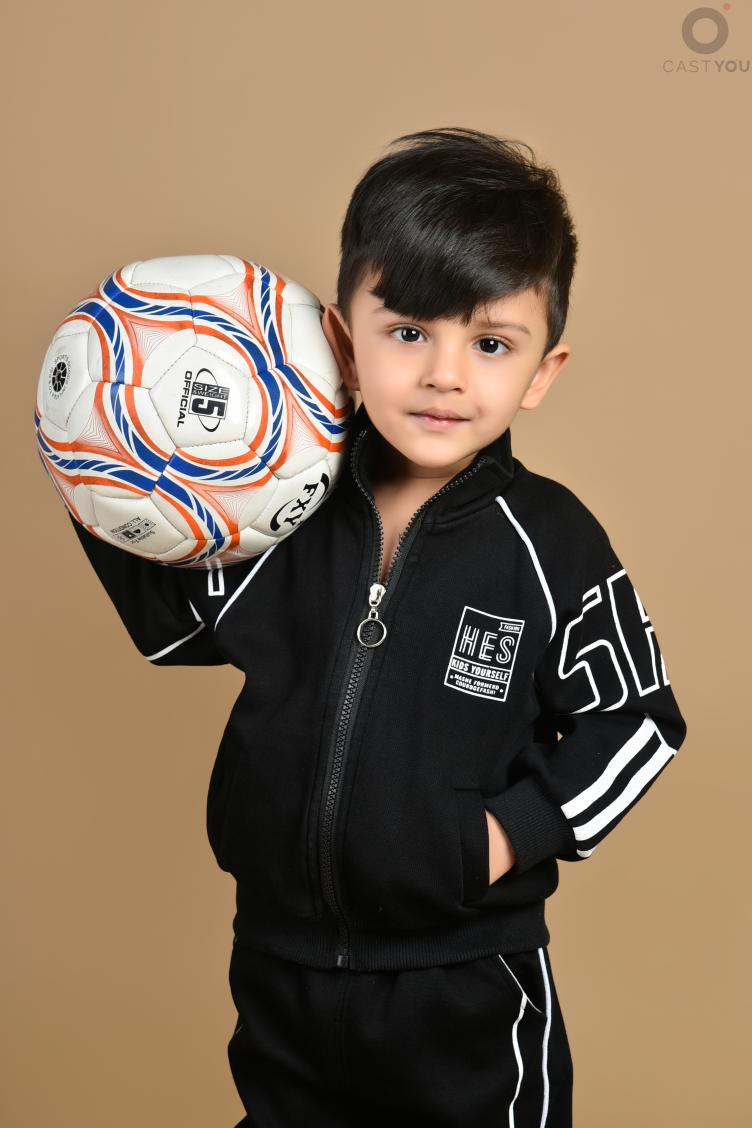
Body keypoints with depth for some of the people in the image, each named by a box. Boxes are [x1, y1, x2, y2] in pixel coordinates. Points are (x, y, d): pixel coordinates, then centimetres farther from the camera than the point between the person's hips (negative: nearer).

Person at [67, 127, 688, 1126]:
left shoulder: (551, 544, -16)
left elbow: (635, 718, -6)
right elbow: (176, 625, 7)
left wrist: (518, 828, -16)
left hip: (471, 981, -3)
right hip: (279, 959, 4)